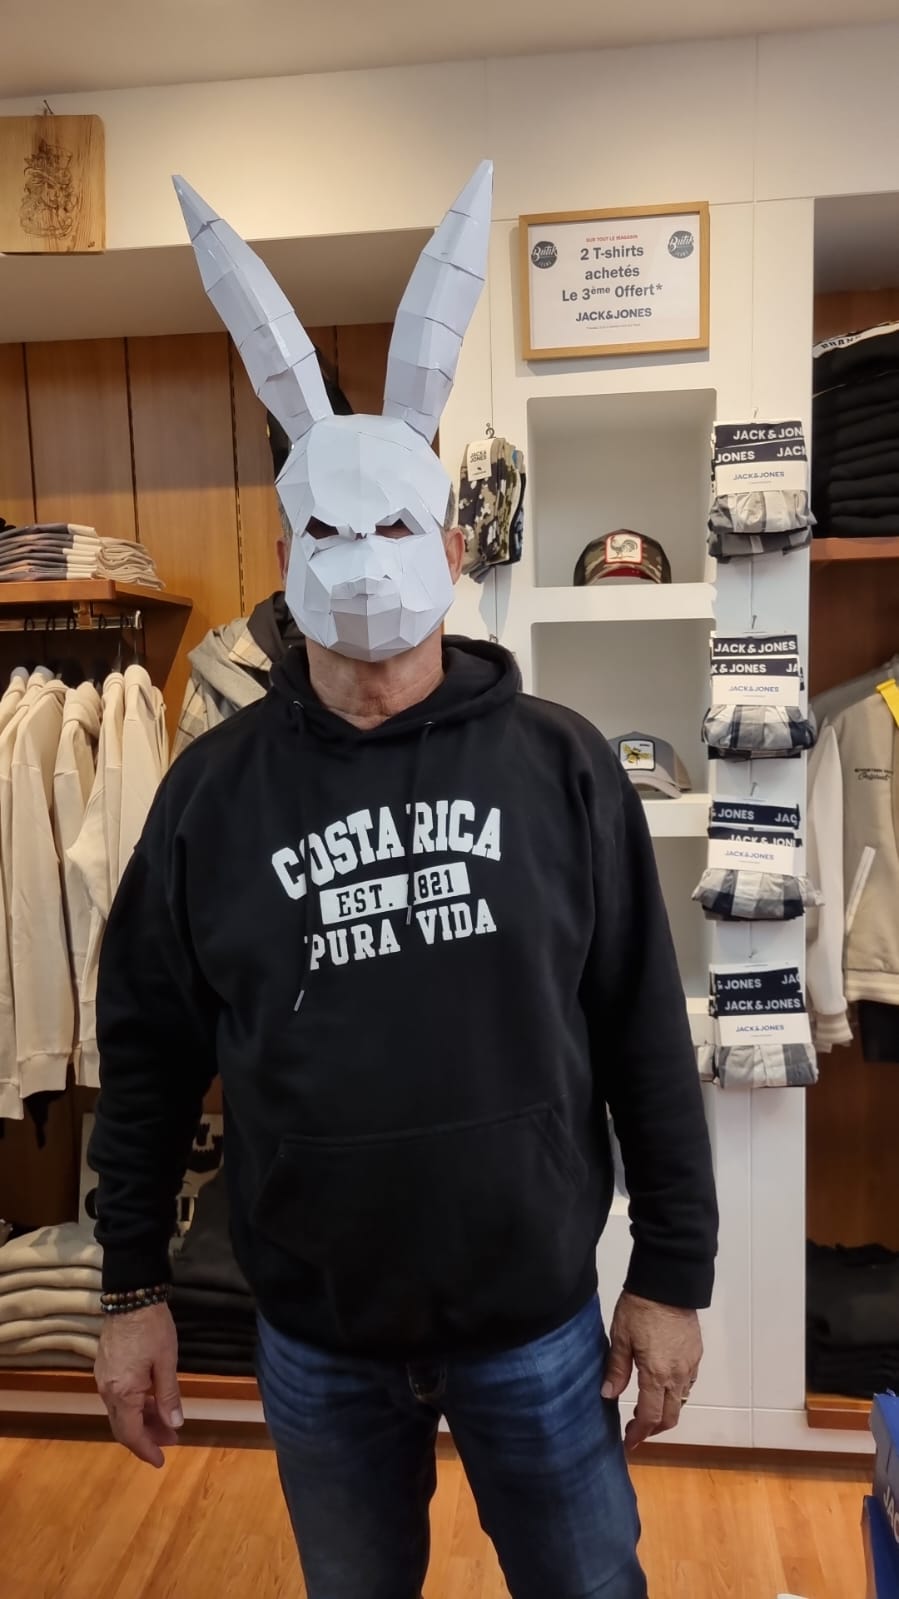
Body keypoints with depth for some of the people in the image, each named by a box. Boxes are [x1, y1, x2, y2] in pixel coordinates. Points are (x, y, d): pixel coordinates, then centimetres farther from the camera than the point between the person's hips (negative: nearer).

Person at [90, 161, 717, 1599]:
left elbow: (645, 1037, -6)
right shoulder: (216, 788, -8)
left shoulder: (561, 764, -10)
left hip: (540, 1320, 0)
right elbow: (150, 1051, -1)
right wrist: (133, 1288, 4)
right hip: (315, 1340, 1)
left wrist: (675, 1273, -2)